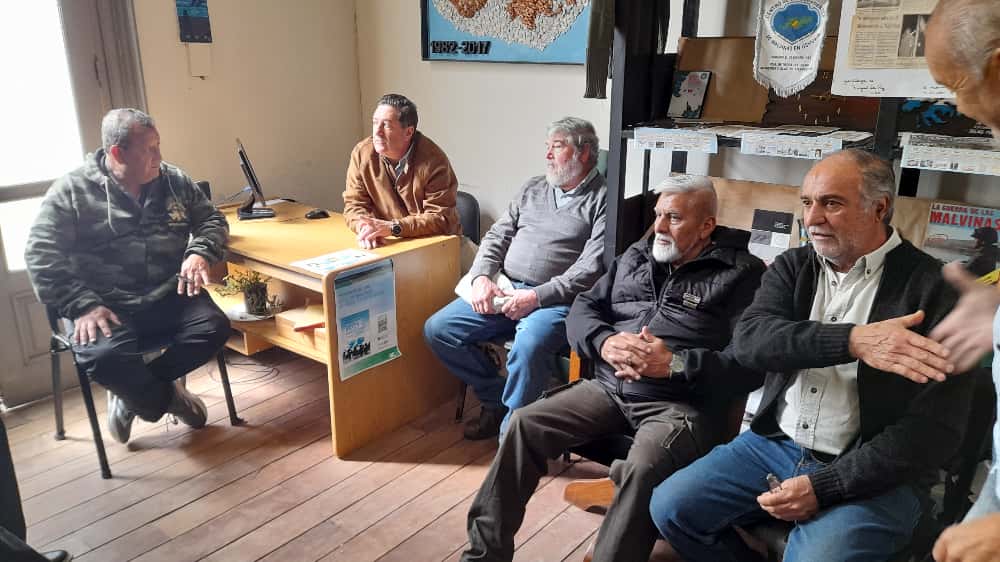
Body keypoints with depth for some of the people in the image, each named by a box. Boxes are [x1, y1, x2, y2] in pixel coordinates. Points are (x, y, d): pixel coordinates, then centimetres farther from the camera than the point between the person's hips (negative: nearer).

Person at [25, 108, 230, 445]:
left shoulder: (174, 181, 9)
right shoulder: (70, 191, -2)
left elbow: (212, 220, 15)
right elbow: (42, 257, -5)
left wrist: (200, 252, -9)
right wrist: (83, 306, -18)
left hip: (169, 296, 4)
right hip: (107, 306, -3)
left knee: (215, 327, -22)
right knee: (103, 355, -33)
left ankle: (134, 393, -1)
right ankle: (167, 397, -1)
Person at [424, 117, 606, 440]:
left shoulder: (602, 200, -1)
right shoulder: (533, 189, 19)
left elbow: (592, 268, -12)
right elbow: (497, 236, 17)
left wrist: (536, 296, -18)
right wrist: (481, 277, -2)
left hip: (555, 300, -7)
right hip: (503, 291, 7)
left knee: (529, 348, -37)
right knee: (437, 329, -6)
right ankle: (496, 400, 8)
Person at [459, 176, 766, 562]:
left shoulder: (741, 275, -2)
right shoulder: (635, 257, 17)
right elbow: (582, 309, 13)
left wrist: (675, 364, -21)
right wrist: (604, 343, -9)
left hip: (682, 404, -5)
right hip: (610, 388, 6)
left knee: (642, 469, -35)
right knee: (524, 424, -9)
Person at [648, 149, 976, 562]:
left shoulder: (932, 291, -11)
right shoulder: (792, 267, 3)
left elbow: (934, 429, -14)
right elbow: (748, 342, -16)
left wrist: (823, 486, -17)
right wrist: (851, 340, -32)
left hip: (872, 475, -4)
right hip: (775, 445, 5)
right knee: (670, 507, -6)